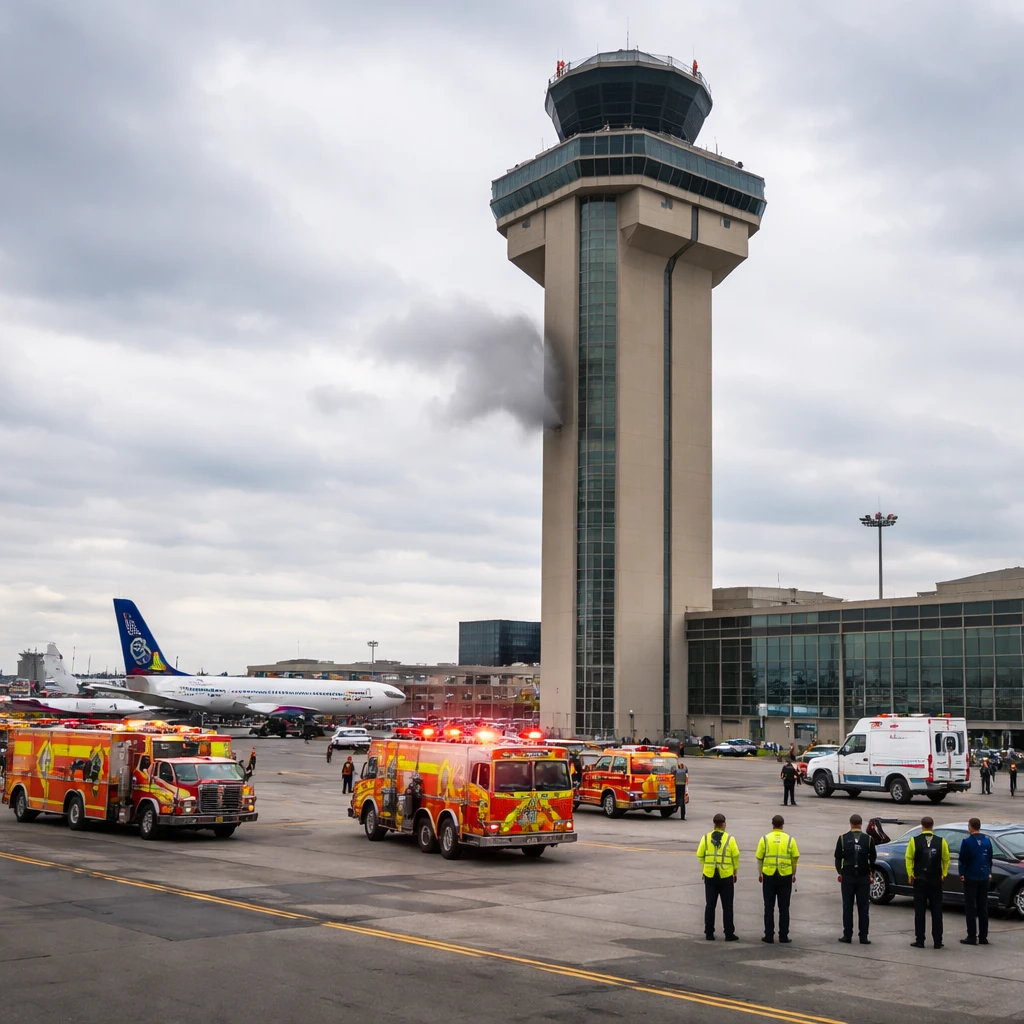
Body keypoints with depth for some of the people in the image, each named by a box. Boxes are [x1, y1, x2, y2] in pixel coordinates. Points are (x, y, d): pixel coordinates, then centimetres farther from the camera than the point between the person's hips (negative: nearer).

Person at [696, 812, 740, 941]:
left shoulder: (705, 838, -1)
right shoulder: (730, 839, -8)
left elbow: (700, 855, 1)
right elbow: (736, 856, -6)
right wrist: (735, 871, 8)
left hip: (709, 876, 2)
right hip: (726, 876, -2)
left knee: (710, 905, 10)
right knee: (727, 906, 6)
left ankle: (709, 933, 12)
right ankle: (729, 934, 7)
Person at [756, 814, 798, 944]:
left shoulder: (765, 839, -2)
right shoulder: (790, 839, -2)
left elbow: (759, 858, 1)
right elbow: (795, 858, 2)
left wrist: (759, 873, 13)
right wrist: (794, 874, 15)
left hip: (768, 876, 0)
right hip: (785, 876, 0)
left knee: (769, 907, 7)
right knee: (784, 908, 8)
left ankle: (769, 935, 7)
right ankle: (783, 936, 9)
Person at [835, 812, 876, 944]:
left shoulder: (843, 838, -3)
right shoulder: (868, 839, -3)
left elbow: (838, 857, -1)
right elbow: (873, 858, 2)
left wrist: (840, 872, 12)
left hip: (847, 877, 0)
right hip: (864, 877, 0)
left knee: (847, 907, 6)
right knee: (863, 908, 5)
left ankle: (847, 935, 6)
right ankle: (863, 937, 3)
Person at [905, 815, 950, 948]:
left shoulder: (914, 841, -5)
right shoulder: (941, 842, -1)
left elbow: (909, 859, -4)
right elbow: (946, 859, 2)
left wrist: (910, 875, 5)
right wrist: (943, 874, 12)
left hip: (919, 881, -1)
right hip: (936, 881, 1)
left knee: (919, 911, 4)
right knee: (936, 912, 7)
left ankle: (920, 940, 4)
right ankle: (937, 941, 7)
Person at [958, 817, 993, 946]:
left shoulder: (967, 842, -13)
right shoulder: (987, 841, 3)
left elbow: (962, 860, -12)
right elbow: (989, 859, 11)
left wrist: (961, 874, -1)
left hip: (970, 877, -5)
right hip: (984, 878, 5)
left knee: (970, 908, 0)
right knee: (983, 908, 11)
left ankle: (972, 937, -1)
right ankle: (983, 937, 14)